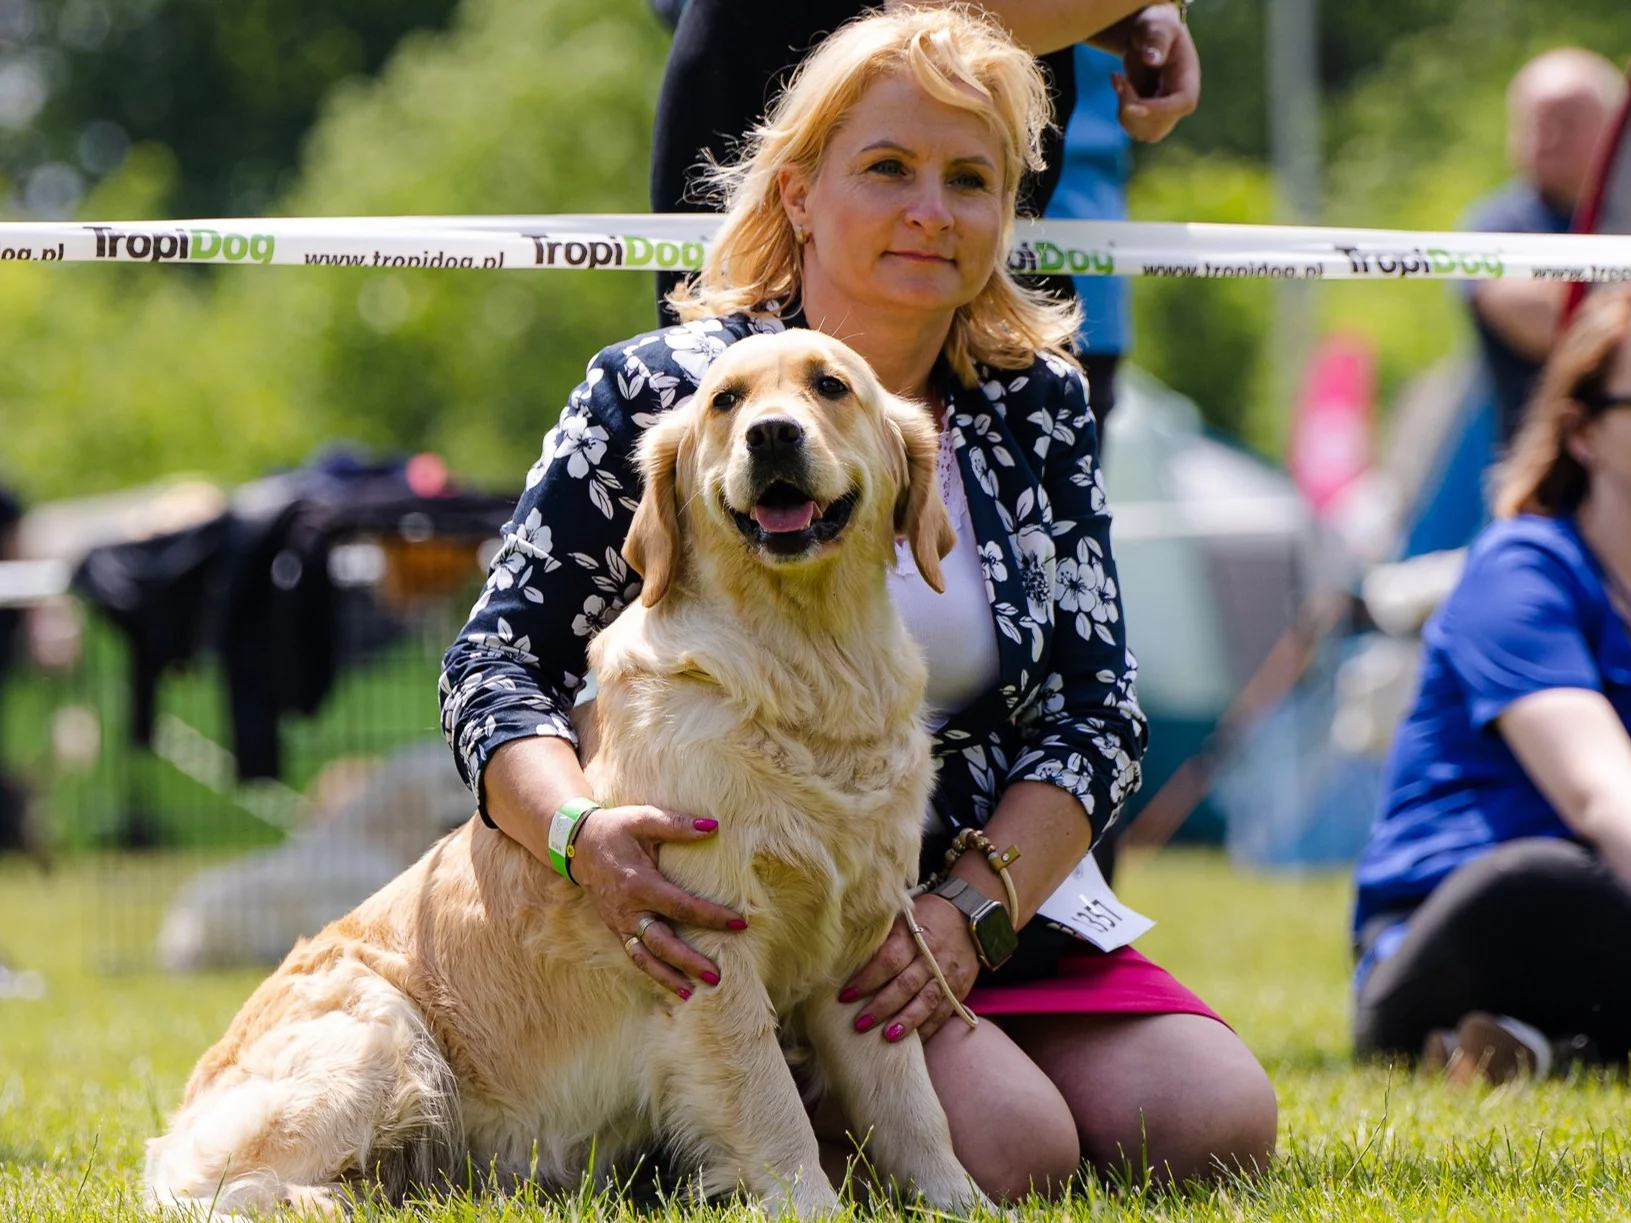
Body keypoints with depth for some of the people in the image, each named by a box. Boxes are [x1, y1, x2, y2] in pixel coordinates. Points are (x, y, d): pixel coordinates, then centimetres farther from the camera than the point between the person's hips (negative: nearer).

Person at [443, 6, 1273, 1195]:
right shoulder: (658, 394, -5)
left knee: (1218, 1129, -16)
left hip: (1000, 888, 5)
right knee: (1012, 1147, -28)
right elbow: (499, 660, -8)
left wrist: (973, 911, -16)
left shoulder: (1037, 404, 6)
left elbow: (1098, 706, 2)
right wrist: (584, 834, -30)